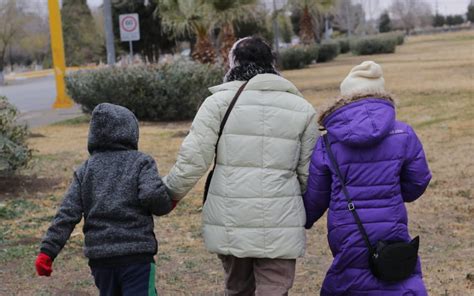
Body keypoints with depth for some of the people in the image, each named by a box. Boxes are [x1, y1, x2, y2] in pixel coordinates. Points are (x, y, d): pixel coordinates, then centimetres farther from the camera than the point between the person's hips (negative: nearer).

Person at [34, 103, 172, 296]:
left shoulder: (85, 170, 11)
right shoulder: (141, 162, 0)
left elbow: (67, 214, 3)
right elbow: (153, 195, -17)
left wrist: (48, 251, 1)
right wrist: (168, 203, 4)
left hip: (99, 257, 5)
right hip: (136, 255, -4)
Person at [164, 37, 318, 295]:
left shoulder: (220, 101, 0)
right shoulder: (302, 108, 7)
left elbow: (193, 160, -4)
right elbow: (309, 173, 7)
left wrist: (169, 194, 13)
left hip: (229, 224, 0)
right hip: (279, 226, 0)